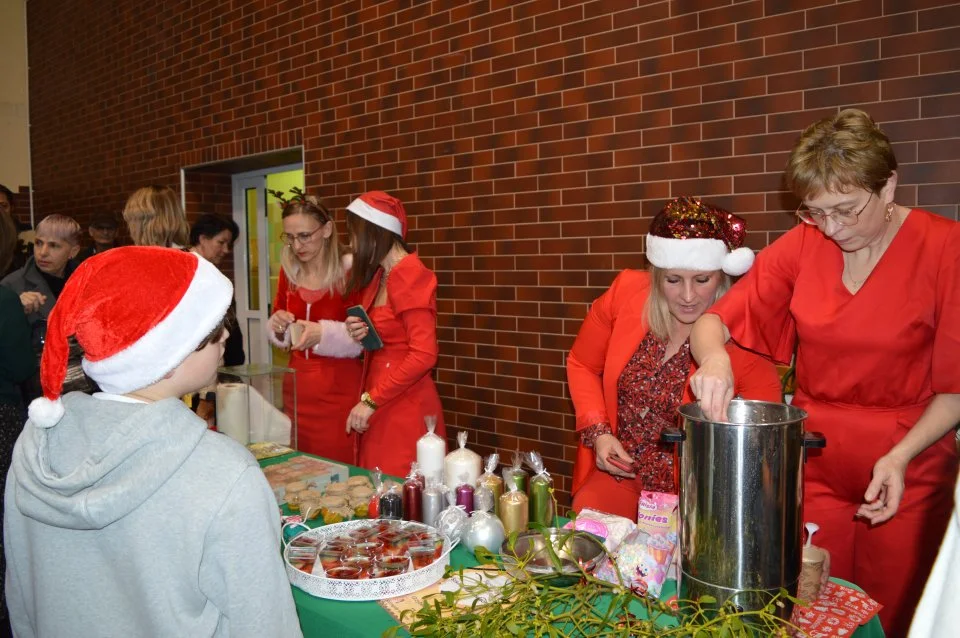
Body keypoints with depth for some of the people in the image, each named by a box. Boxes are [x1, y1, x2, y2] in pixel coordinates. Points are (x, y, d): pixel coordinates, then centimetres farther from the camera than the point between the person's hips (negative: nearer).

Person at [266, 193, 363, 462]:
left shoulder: (350, 271, -11)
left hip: (339, 392, -5)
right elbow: (281, 337, 16)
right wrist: (278, 328, -6)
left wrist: (323, 334, -25)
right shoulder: (288, 271, 6)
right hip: (296, 388, 5)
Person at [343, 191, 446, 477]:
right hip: (382, 405, 9)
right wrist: (361, 334, 3)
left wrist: (370, 400, -18)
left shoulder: (410, 276, -14)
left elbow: (424, 355, -22)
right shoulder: (380, 276, 14)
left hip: (406, 408, -9)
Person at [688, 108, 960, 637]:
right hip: (815, 466, 2)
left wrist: (901, 456, -19)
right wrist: (714, 358, -26)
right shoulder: (803, 245, -2)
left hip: (906, 472, -2)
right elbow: (713, 320, -4)